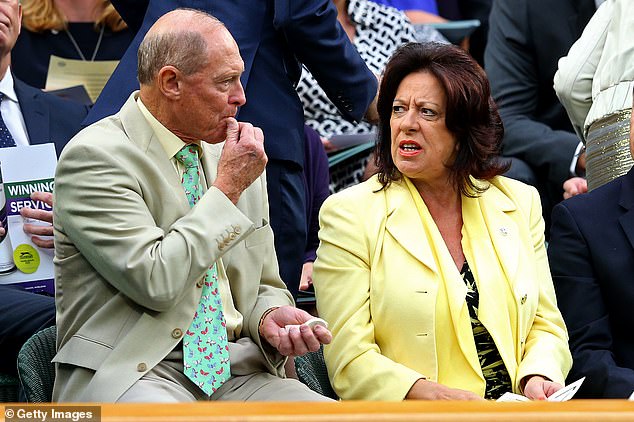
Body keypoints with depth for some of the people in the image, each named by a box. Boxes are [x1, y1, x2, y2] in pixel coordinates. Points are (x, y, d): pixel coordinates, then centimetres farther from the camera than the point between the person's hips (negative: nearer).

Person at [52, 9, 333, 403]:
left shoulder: (233, 156, 15)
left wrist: (270, 317, -1)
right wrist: (226, 189, -9)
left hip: (236, 370, 6)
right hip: (132, 371, -6)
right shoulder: (96, 156, -7)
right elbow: (154, 281, -17)